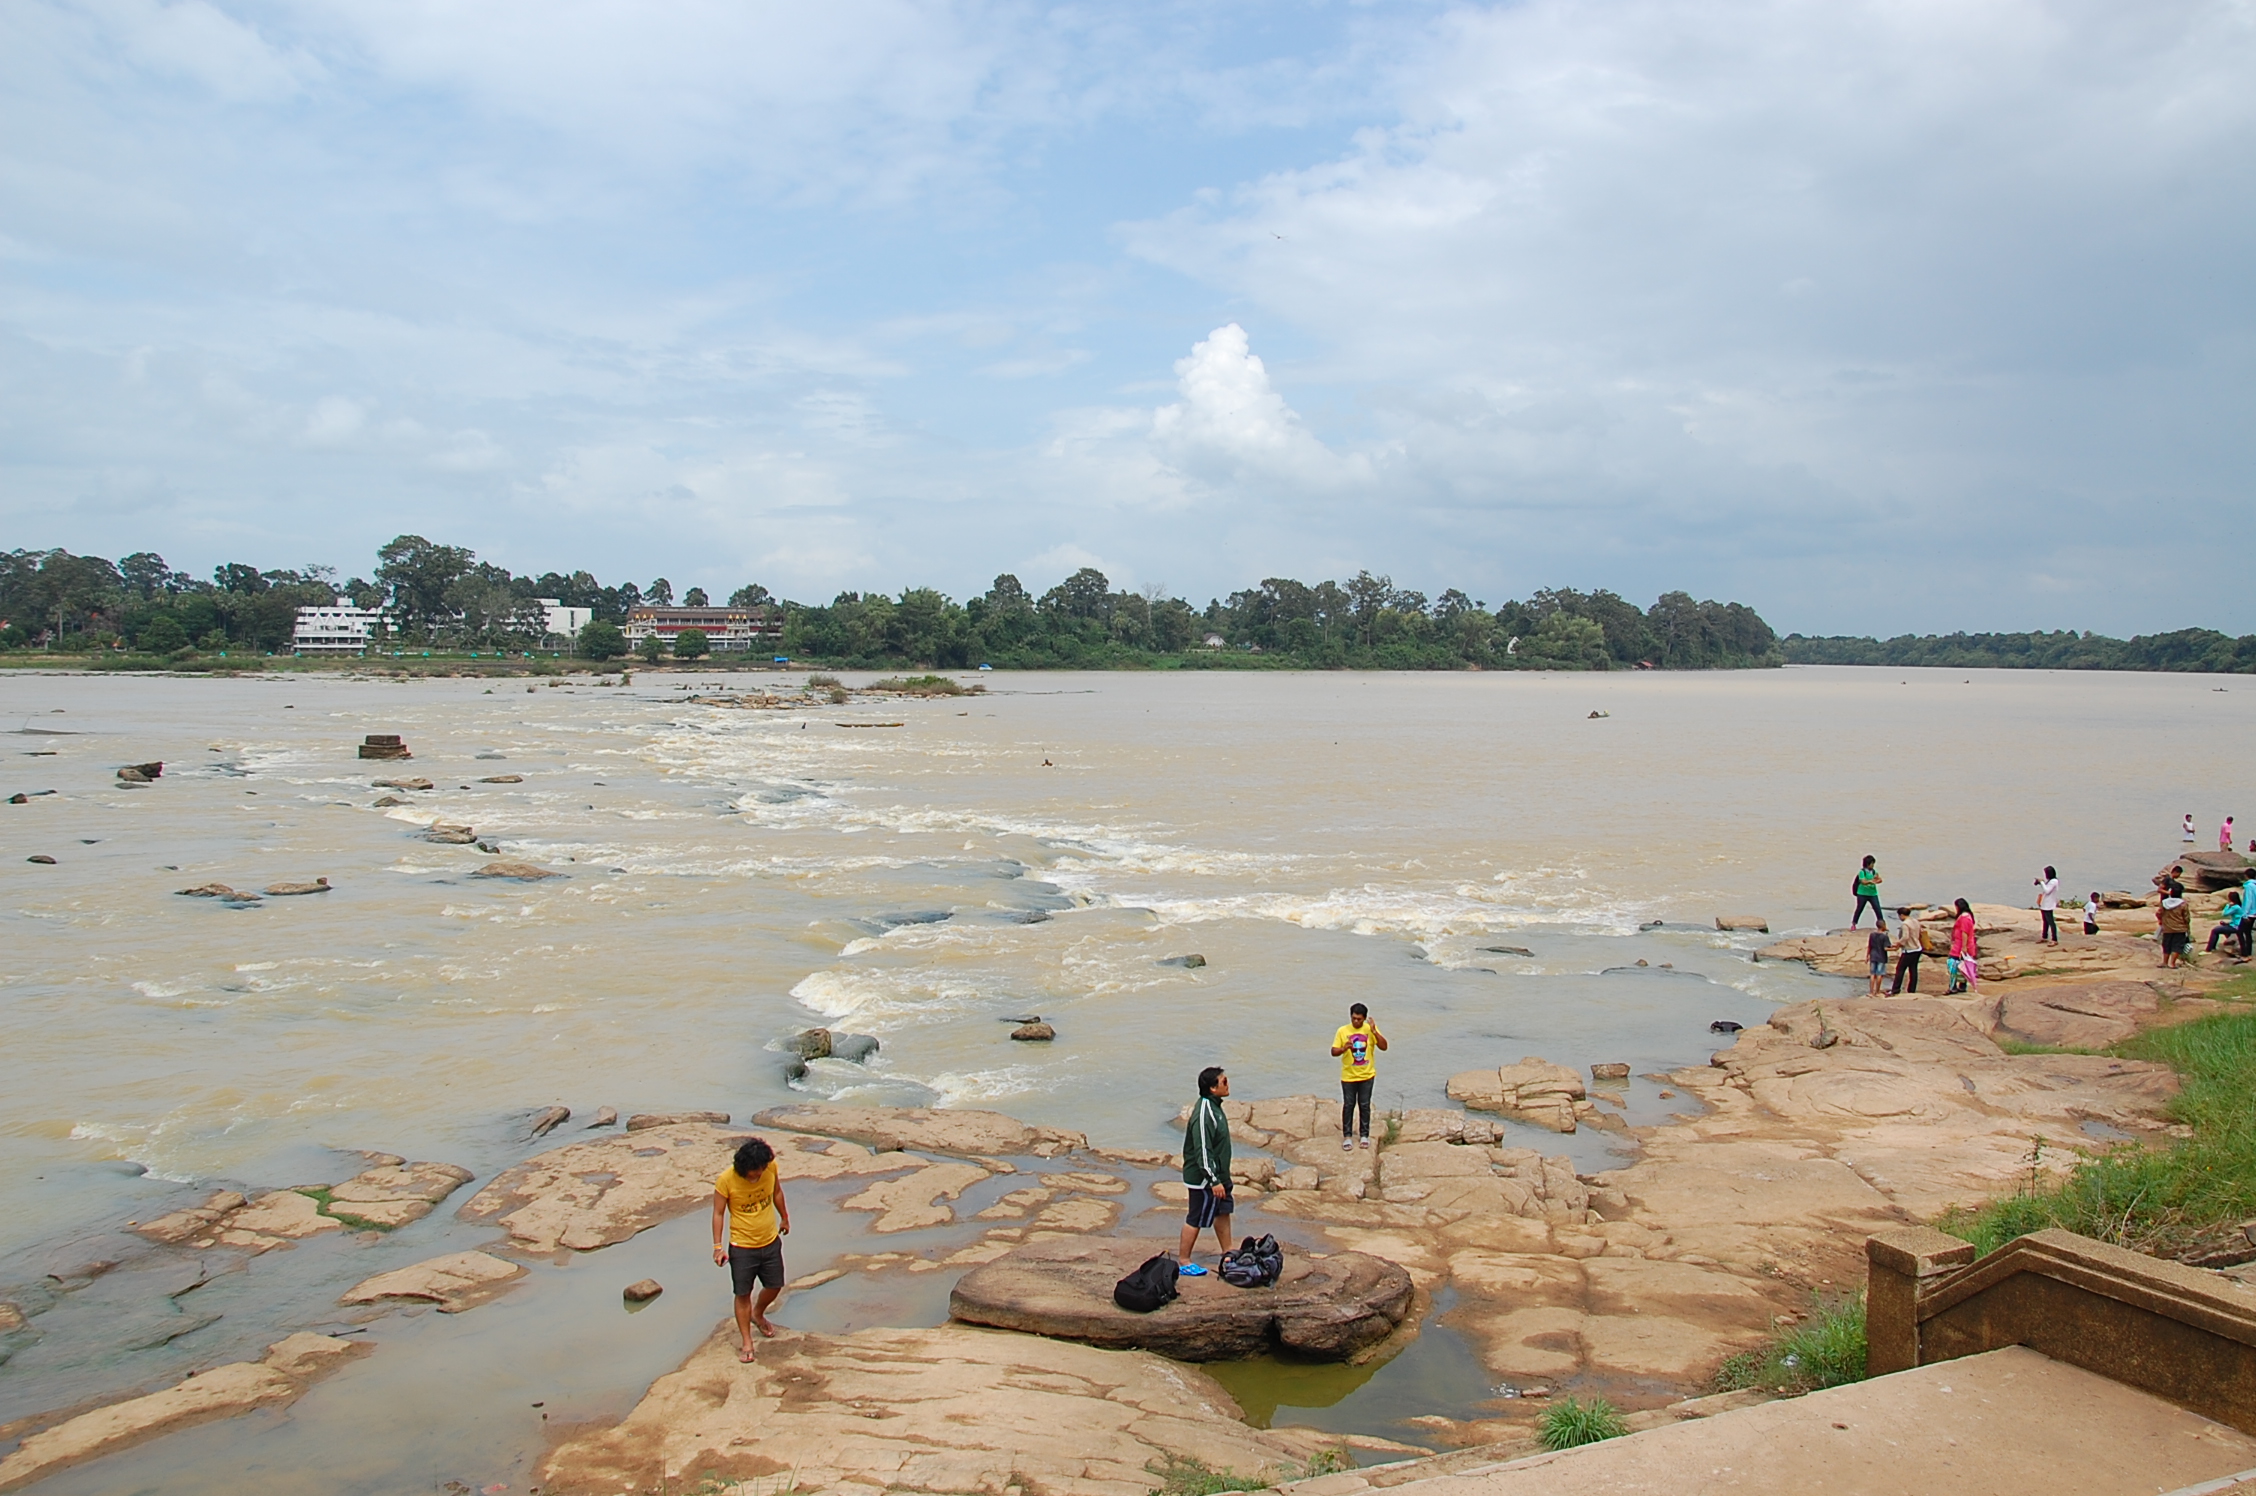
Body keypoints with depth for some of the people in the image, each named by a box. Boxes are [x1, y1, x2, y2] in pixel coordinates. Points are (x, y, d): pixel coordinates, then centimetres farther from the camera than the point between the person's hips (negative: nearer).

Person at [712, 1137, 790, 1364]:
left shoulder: (771, 1167, -12)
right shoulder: (726, 1180, -22)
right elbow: (718, 1213, -13)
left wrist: (784, 1218, 20)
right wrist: (718, 1246, -17)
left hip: (771, 1242, 4)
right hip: (742, 1247, -4)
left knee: (775, 1286, 17)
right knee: (743, 1294, 4)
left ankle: (758, 1314, 48)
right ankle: (746, 1343, 19)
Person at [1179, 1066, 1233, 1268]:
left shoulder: (1214, 1106, 6)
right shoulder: (1204, 1114, -27)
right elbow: (1202, 1152, -27)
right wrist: (1214, 1181, -25)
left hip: (1218, 1175, 10)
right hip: (1204, 1178, -10)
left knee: (1223, 1212, 20)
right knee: (1196, 1219, 2)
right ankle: (1184, 1261, 15)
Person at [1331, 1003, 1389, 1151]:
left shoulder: (1370, 1029, -7)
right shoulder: (1342, 1031, -9)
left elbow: (1384, 1047, -14)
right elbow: (1333, 1051, -8)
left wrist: (1374, 1032, -26)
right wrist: (1344, 1048, -29)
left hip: (1367, 1076, 0)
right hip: (1348, 1076, 0)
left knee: (1365, 1105, 9)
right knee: (1348, 1105, 5)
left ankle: (1365, 1135, 23)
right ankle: (1347, 1136, 15)